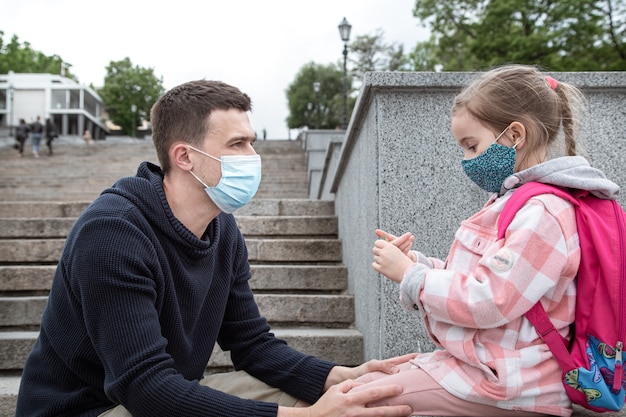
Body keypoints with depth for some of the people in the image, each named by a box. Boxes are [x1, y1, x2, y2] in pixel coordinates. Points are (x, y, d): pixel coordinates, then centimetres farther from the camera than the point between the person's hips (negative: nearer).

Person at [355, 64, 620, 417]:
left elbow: (487, 302, -23)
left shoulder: (542, 213, -19)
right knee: (369, 380, 10)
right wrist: (416, 262, 4)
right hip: (474, 360, 10)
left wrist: (409, 273, -12)